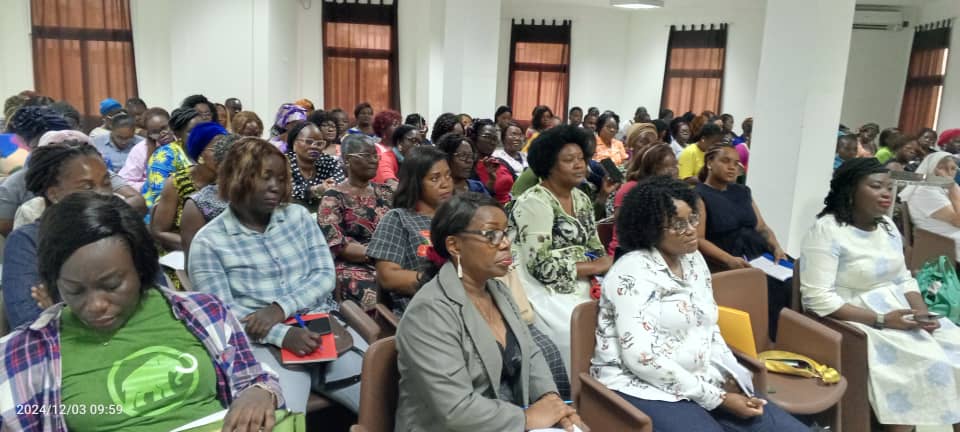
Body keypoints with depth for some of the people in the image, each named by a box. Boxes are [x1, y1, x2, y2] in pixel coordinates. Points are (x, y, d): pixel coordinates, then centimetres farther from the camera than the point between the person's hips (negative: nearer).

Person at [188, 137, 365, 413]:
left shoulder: (299, 216, 11)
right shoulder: (208, 242, 0)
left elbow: (325, 275, 4)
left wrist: (281, 308, -14)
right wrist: (282, 334, -21)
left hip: (322, 326, 3)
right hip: (263, 342, -3)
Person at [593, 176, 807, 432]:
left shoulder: (693, 260, 9)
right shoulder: (633, 272, -16)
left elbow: (710, 330, 14)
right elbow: (641, 357, -23)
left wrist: (732, 383, -2)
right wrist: (717, 398, -18)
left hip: (702, 382, 7)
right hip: (645, 388, -7)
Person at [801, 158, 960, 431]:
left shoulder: (887, 225, 9)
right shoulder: (826, 230, -17)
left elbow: (904, 280, 14)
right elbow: (817, 299, -22)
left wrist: (922, 313, -7)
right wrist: (881, 320, -22)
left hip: (898, 312, 8)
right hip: (854, 322, -8)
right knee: (924, 362, -22)